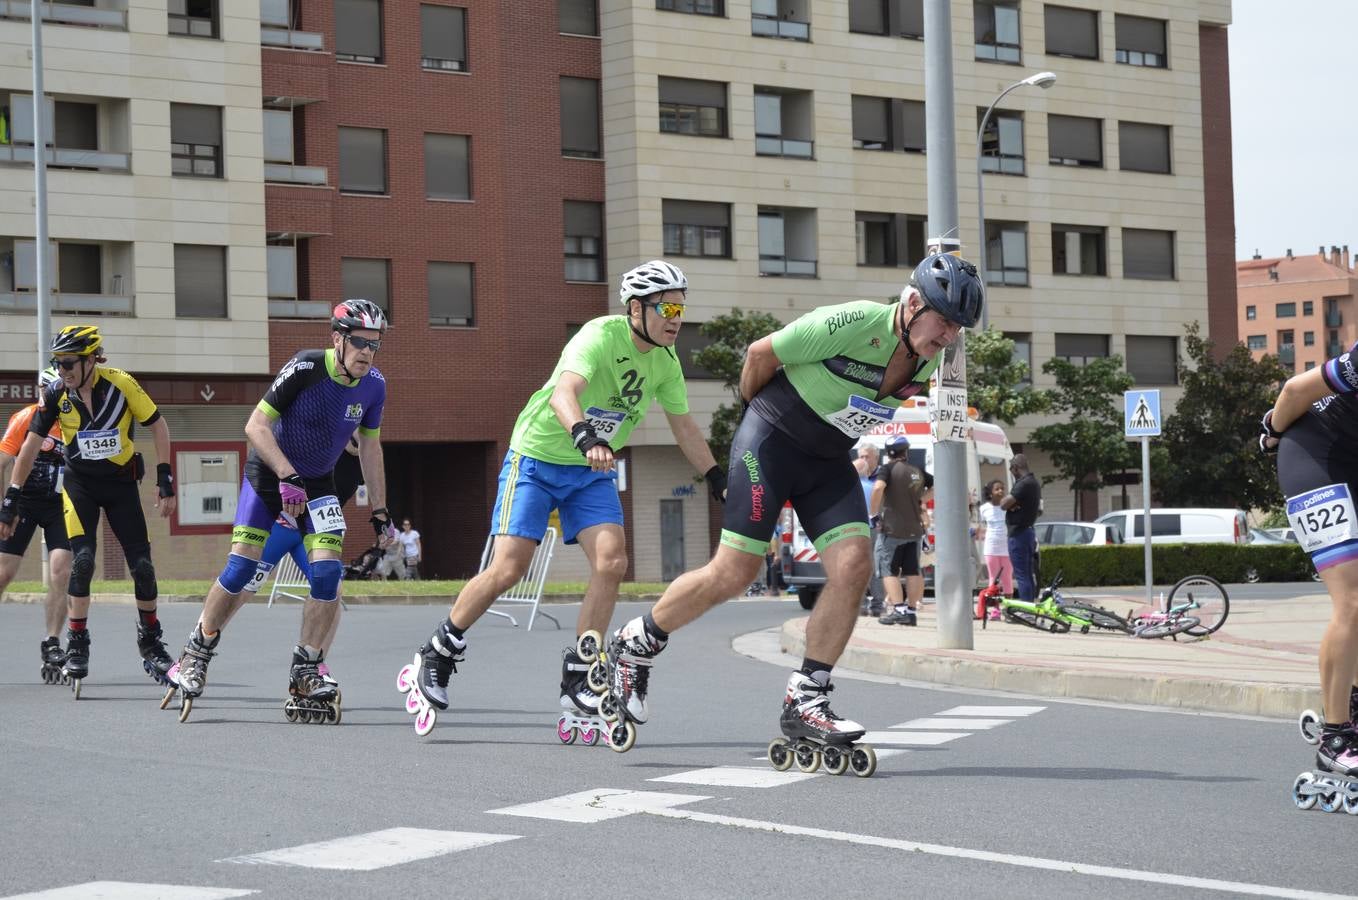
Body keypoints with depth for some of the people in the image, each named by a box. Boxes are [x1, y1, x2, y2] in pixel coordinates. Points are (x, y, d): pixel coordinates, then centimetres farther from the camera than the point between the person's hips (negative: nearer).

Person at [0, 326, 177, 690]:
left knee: (142, 564, -3)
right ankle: (77, 646, -5)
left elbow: (158, 426, -6)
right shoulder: (56, 393, -14)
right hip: (79, 484, 0)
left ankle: (150, 643, 17)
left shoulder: (121, 384, -18)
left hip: (121, 482, 0)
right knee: (82, 560, -17)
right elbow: (32, 444, -6)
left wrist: (165, 480, -10)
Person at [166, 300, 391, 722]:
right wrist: (287, 476, -30)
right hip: (267, 473, -4)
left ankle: (306, 676, -4)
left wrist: (380, 511, 7)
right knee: (241, 569, -8)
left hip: (317, 484, 4)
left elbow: (369, 447, 6)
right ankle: (196, 655, 15)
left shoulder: (373, 386, -8)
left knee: (328, 572, -14)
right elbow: (256, 425, -21)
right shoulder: (305, 368, -24)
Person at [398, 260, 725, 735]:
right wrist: (585, 437, -59)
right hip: (537, 459, -6)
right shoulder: (601, 336, -25)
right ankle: (436, 656, 9)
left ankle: (577, 682, -5)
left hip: (592, 472, 6)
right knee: (508, 568, -12)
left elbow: (684, 428, 10)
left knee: (611, 562, -14)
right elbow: (563, 394, -41)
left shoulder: (665, 364, -3)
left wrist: (718, 481, 6)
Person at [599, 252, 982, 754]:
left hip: (829, 461, 7)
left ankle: (804, 703, -6)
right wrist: (758, 408, 5)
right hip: (772, 442, -7)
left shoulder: (928, 360, -3)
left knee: (854, 565, -13)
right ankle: (636, 644, 16)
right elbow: (761, 354, -13)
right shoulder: (854, 324, -25)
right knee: (732, 574, -8)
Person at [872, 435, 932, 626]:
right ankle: (912, 611, 11)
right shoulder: (917, 472, 10)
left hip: (892, 529, -5)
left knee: (888, 570, -2)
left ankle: (899, 610, -14)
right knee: (912, 571, 10)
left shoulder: (888, 469, -8)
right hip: (915, 529, 6)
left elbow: (878, 488, -25)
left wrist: (873, 512, -14)